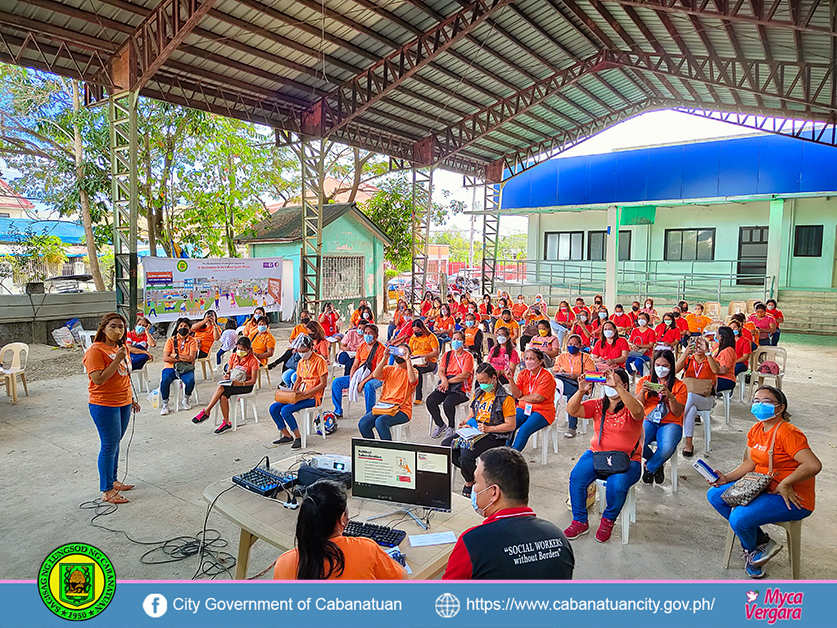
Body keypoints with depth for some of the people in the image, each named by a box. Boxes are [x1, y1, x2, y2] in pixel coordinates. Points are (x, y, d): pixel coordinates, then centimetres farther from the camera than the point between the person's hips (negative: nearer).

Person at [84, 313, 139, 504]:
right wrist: (117, 360, -26)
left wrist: (131, 399, 21)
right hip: (104, 405, -8)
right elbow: (98, 380, -24)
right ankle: (107, 491, 6)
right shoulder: (96, 350, -15)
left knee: (115, 443, 16)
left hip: (123, 403, 8)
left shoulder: (122, 348, 10)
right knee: (109, 446, -3)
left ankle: (113, 481, 29)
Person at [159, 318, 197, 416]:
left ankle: (186, 398, 2)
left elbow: (191, 358, -10)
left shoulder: (192, 341, 2)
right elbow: (165, 358, -8)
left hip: (186, 368, 0)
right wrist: (184, 359, -10)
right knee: (164, 381, -31)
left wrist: (176, 355, -11)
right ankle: (165, 404, -8)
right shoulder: (171, 340, 2)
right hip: (170, 367, 0)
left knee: (190, 381, -31)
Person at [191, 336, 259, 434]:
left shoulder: (253, 360, -7)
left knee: (221, 387, -30)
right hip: (232, 382, 5)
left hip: (246, 385, -5)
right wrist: (227, 375, -11)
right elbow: (229, 372, 14)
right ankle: (226, 423, -24)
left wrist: (241, 383, -28)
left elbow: (253, 380, -11)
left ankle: (206, 411, -21)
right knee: (223, 396, -31)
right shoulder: (233, 357, 10)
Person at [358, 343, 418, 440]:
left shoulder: (411, 371, 6)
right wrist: (385, 358, -8)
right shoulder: (388, 369, 17)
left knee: (380, 422, -32)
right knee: (363, 423, -20)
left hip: (402, 410, -4)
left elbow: (412, 380, -19)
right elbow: (375, 375, -3)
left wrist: (407, 359, -17)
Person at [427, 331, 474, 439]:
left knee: (448, 403, -33)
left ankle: (451, 428, -3)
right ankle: (440, 425, 5)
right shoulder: (447, 355, 18)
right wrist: (444, 380, -15)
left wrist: (448, 381, -16)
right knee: (430, 401, -20)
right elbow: (441, 371, 8)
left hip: (461, 388, -5)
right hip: (445, 385, 5)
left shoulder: (468, 356, 1)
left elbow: (465, 375, -11)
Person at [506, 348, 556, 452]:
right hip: (523, 408, 5)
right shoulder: (523, 374, 7)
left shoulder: (547, 377, -10)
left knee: (524, 430, -28)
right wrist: (511, 379, -17)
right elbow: (517, 394, -4)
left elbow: (537, 398, -17)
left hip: (542, 411, -5)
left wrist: (521, 397, -4)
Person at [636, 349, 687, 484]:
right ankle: (658, 464, 3)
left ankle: (649, 468, 1)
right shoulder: (645, 381, 12)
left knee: (667, 449, -35)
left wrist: (670, 396, -19)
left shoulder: (679, 386, 8)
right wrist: (642, 391, -15)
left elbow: (678, 413, -2)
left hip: (670, 423, -1)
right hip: (648, 421, 1)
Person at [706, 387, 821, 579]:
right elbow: (750, 463, 10)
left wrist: (784, 485, -23)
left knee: (739, 518, -25)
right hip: (762, 488, 9)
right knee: (715, 495, 3)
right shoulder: (756, 430, 6)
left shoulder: (787, 433, -22)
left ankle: (753, 549, 13)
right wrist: (727, 478, -4)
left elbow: (814, 465, -31)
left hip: (792, 499, -9)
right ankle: (761, 540, 9)